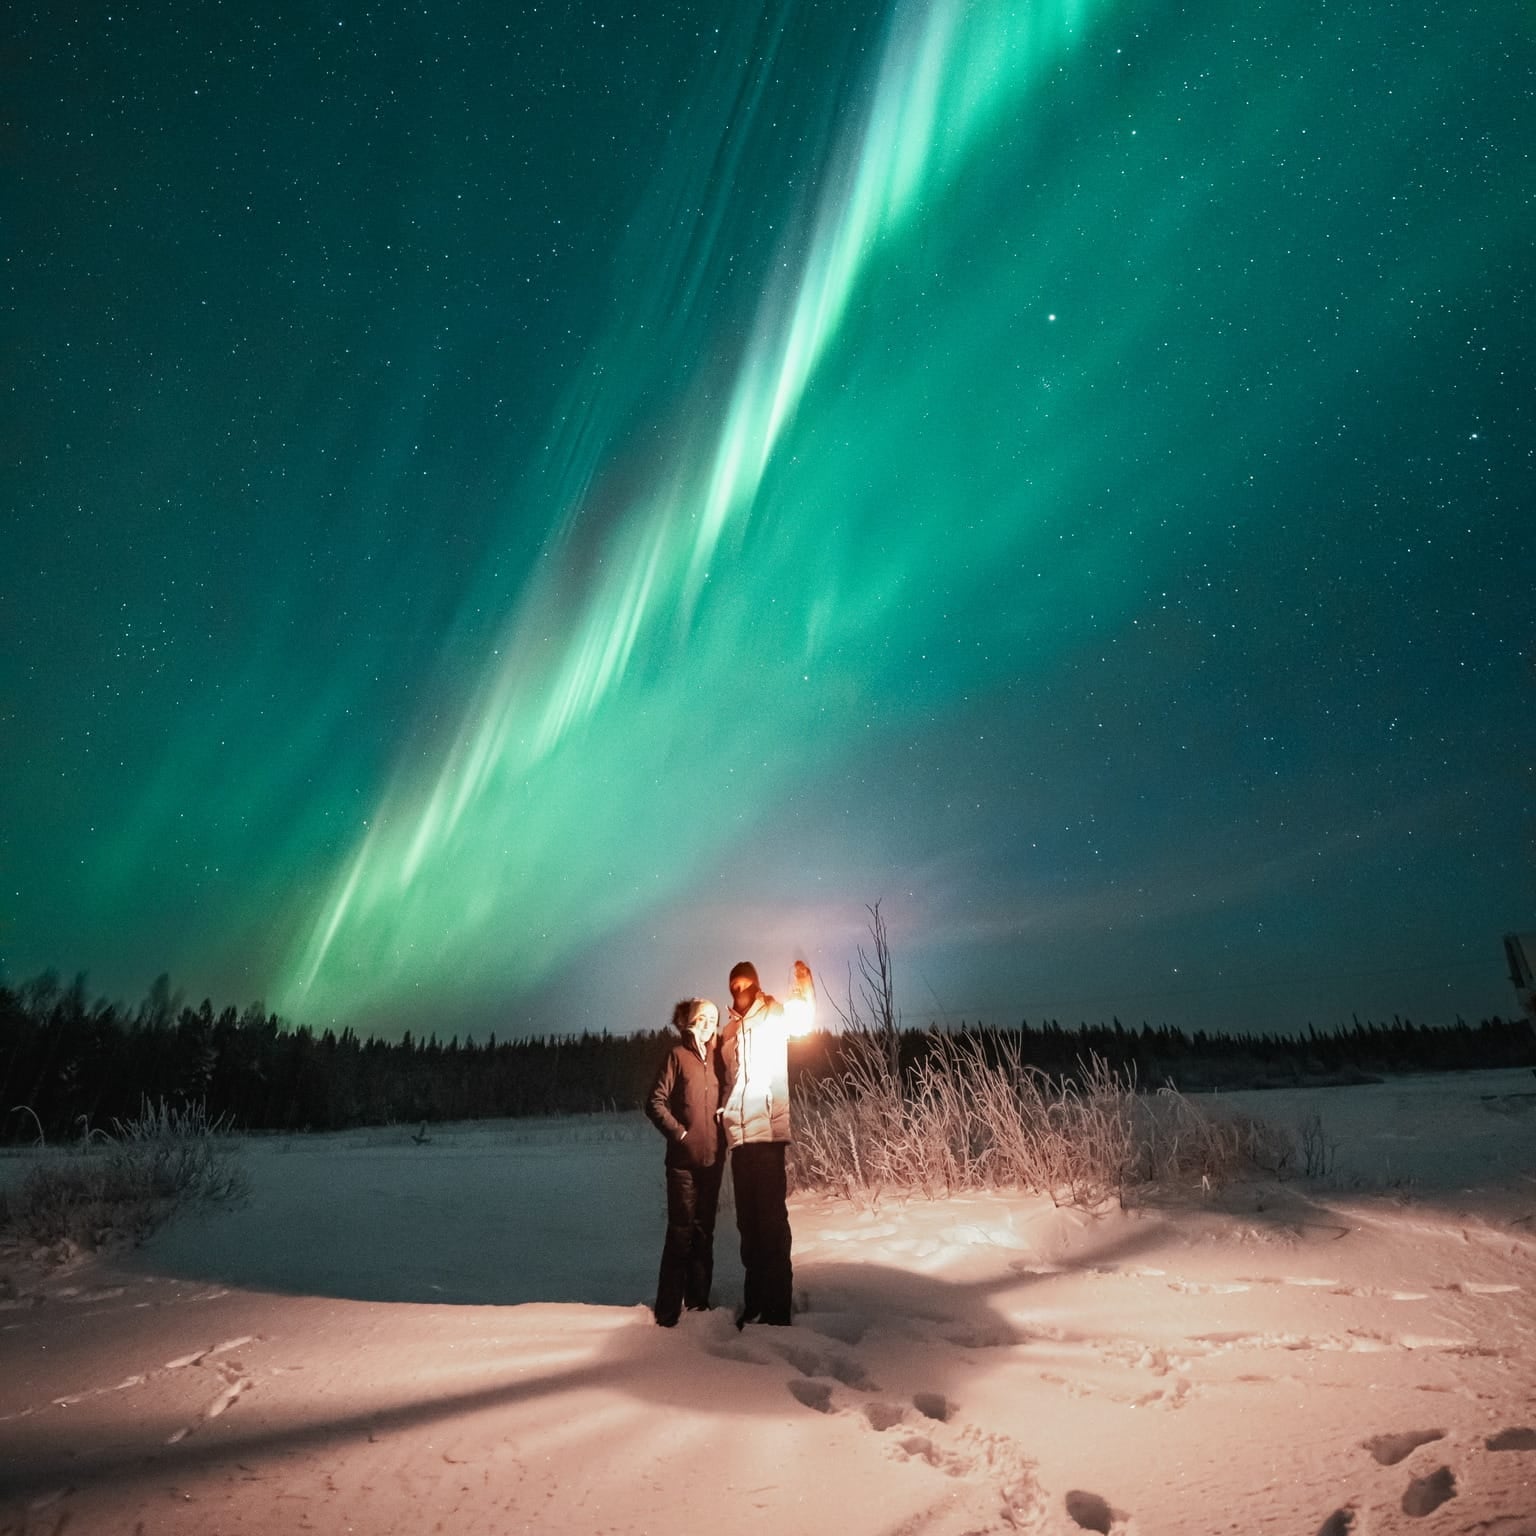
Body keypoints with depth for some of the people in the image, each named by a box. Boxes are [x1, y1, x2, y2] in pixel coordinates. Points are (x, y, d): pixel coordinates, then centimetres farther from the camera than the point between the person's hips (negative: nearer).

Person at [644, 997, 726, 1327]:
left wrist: (724, 1118, -1)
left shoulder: (717, 1056, 7)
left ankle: (698, 1303, 25)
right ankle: (668, 1311, 11)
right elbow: (655, 1102, -9)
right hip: (684, 1158, -5)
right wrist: (679, 1132, -11)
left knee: (704, 1232, 13)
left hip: (713, 1157, 5)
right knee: (681, 1231, 0)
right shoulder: (677, 1054, -6)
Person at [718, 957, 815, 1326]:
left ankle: (777, 1308, 7)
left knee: (772, 1219, -1)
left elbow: (804, 1015, -14)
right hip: (739, 1137, 6)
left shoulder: (775, 1014, 2)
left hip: (768, 1132, -6)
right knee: (747, 1221, 14)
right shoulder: (728, 1031, 16)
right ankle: (754, 1302, 26)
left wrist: (804, 982, -28)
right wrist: (722, 1116, 10)